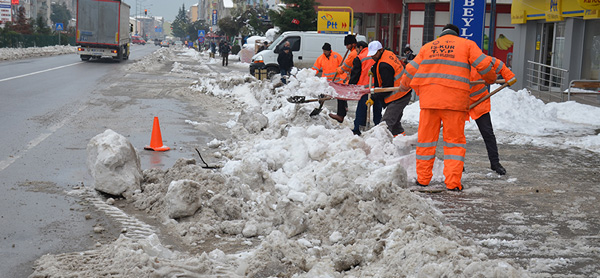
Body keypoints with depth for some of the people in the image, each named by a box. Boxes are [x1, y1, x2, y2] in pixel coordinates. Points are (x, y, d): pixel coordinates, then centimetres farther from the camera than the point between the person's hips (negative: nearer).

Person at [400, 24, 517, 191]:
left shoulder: (428, 47, 17)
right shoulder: (467, 44, 10)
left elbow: (411, 69, 20)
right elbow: (484, 64, 4)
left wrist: (404, 85, 38)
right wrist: (491, 79, 24)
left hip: (429, 98, 2)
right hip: (455, 100, -2)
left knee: (426, 138, 11)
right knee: (455, 141, 5)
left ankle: (423, 179, 17)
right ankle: (453, 182, 0)